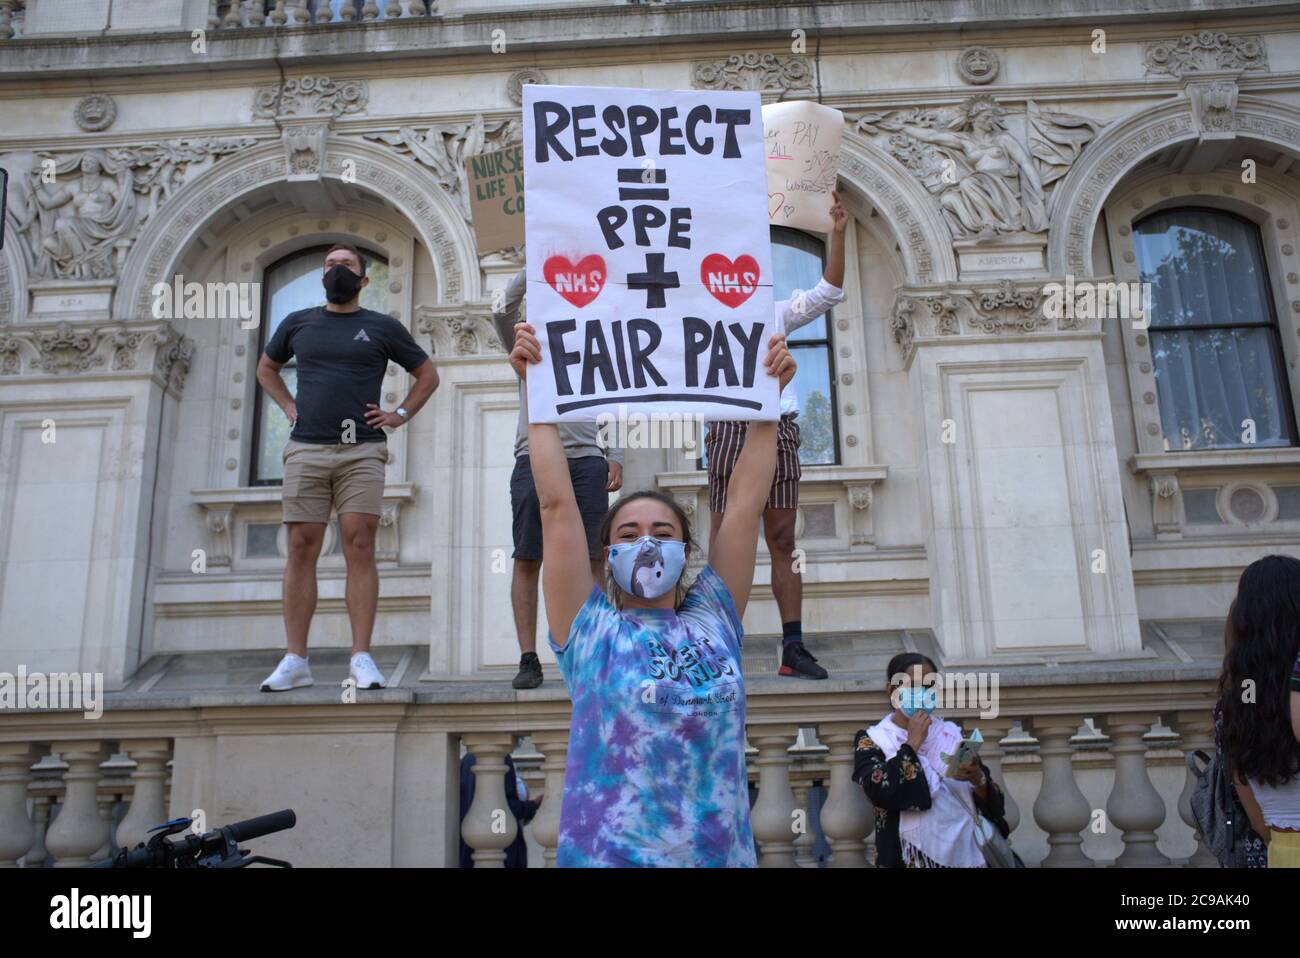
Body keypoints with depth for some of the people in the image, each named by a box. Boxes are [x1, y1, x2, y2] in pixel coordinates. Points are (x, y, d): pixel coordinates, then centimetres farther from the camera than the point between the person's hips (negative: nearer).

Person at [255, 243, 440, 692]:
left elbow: (427, 374, 18)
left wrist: (401, 414, 6)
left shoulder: (382, 327, 11)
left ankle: (361, 658, -7)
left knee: (359, 546, -9)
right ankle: (295, 660, 2)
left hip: (362, 452, -2)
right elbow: (266, 368, 32)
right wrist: (288, 405, 17)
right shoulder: (297, 323, 17)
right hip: (305, 450, 2)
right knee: (301, 547, -2)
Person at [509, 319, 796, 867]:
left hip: (723, 854, 3)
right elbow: (557, 505, -7)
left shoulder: (713, 621, 4)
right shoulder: (591, 631, -2)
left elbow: (745, 502, 3)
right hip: (608, 854, -2)